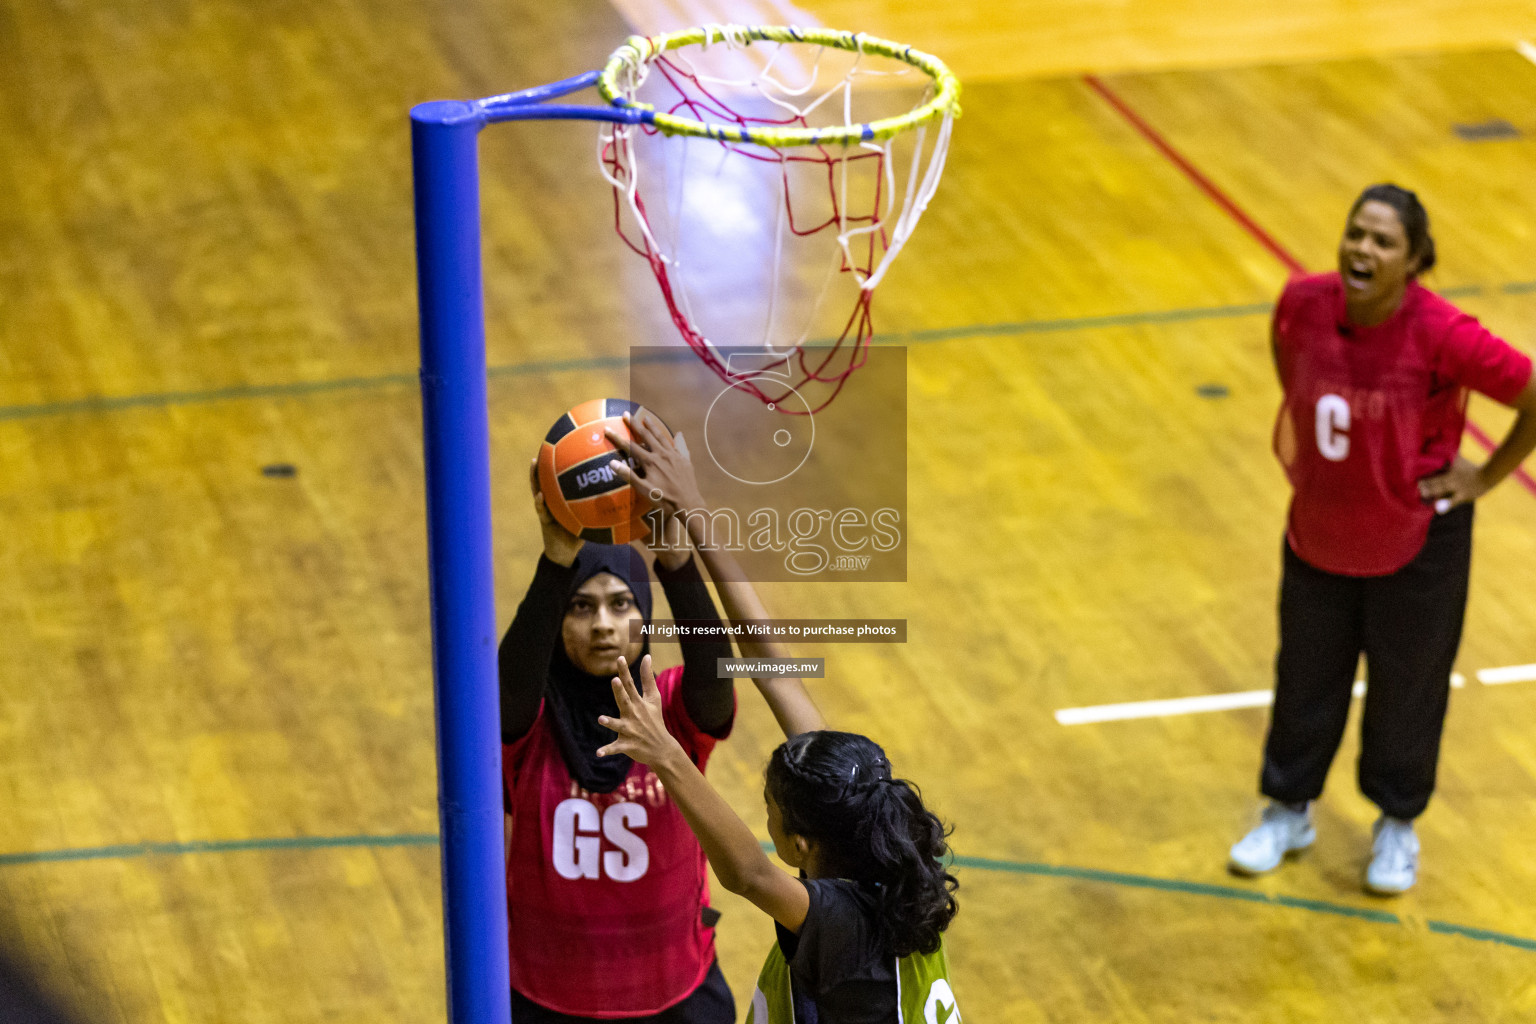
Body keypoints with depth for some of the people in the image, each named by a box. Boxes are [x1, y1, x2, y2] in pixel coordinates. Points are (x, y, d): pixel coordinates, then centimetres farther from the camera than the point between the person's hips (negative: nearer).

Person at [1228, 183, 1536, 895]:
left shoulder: (1441, 336, -29)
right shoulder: (1306, 303, -15)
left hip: (1417, 547, -4)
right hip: (1317, 534, 4)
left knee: (1406, 687, 15)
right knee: (1306, 676, 20)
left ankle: (1397, 827, 38)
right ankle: (1288, 812, 42)